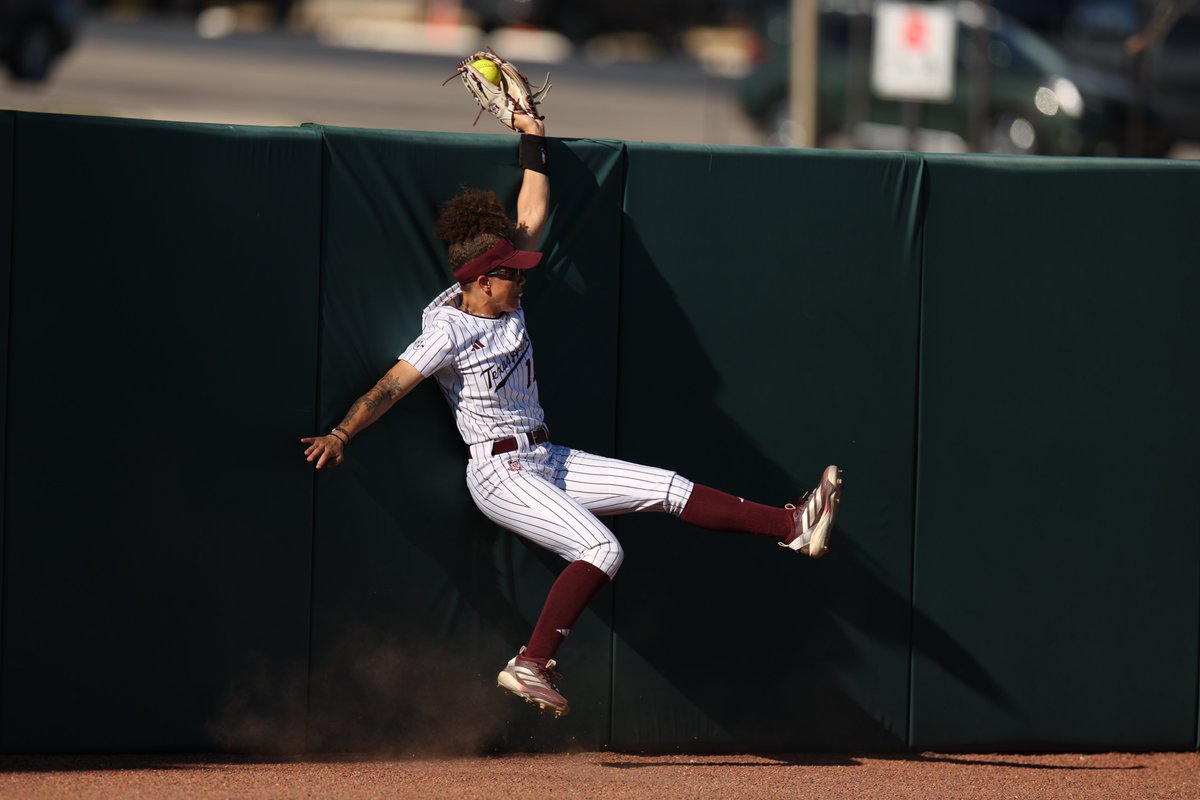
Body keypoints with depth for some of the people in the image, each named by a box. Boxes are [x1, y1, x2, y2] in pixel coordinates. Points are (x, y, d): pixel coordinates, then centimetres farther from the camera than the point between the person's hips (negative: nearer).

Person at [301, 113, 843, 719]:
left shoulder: (504, 301, 7)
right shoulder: (448, 332, -15)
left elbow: (532, 216, 15)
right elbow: (390, 388, -23)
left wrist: (531, 139, 14)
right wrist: (341, 435, -35)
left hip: (547, 462, 9)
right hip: (500, 474, -9)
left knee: (669, 490, 4)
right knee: (601, 550, -26)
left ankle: (792, 526, 6)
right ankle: (531, 666, -27)